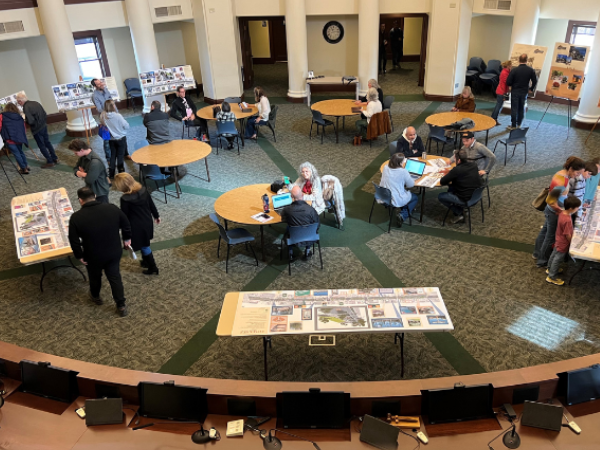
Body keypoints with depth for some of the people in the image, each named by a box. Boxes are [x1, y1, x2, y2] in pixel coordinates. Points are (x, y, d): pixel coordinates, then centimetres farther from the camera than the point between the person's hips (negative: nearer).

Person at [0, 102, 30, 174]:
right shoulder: (20, 118, 12)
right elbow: (24, 130, 16)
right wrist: (24, 140, 25)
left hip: (9, 139, -4)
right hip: (19, 139, 4)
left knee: (16, 154, 3)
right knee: (20, 152, 22)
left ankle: (24, 169, 5)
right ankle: (26, 166, 29)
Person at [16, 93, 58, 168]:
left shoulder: (26, 108, -21)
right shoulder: (35, 103, 2)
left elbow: (31, 121, -24)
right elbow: (44, 113, 8)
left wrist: (25, 120, -4)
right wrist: (42, 121, 13)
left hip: (37, 129, -7)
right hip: (44, 126, 7)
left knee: (42, 146, 6)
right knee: (47, 143, 20)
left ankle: (50, 162, 12)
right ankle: (55, 158, 29)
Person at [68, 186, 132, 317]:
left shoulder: (76, 217, -20)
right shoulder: (113, 209, -14)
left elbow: (74, 241, -15)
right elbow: (126, 226, -1)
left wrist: (79, 256, 1)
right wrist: (127, 239, 17)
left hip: (93, 257, -1)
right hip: (114, 253, 1)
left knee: (95, 277, 26)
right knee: (115, 277, 19)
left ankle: (95, 296, 53)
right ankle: (121, 306, 24)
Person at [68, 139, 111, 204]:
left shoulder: (95, 162, -32)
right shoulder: (83, 157, -3)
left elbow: (90, 179, -31)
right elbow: (75, 169, 5)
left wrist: (82, 173, -9)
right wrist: (85, 174, -18)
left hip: (100, 192, -9)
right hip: (90, 189, 9)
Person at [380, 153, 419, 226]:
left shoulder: (385, 168, -5)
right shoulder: (403, 171, -22)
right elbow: (411, 184, -8)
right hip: (396, 201, -7)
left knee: (408, 193, 33)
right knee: (416, 197, 22)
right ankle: (403, 215, 4)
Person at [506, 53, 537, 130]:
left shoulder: (514, 70, -16)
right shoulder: (531, 70, -5)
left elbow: (508, 82, -16)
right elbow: (534, 81, -1)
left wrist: (511, 86, 6)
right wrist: (531, 89, 15)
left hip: (515, 91, -3)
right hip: (524, 92, 3)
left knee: (514, 108, 4)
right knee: (521, 108, 16)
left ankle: (513, 126, 7)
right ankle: (519, 124, 23)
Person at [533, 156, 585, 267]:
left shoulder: (562, 173, -5)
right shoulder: (562, 182, -33)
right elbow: (550, 201, -29)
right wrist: (561, 211, -21)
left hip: (550, 211, 9)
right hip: (555, 213, -9)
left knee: (545, 231, 25)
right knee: (551, 236, 10)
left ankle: (537, 253, 45)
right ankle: (542, 261, 29)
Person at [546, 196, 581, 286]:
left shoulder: (562, 213, -11)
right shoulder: (567, 220, -37)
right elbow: (568, 235, -25)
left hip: (558, 241, 9)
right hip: (563, 244, -9)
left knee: (554, 254, 28)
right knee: (558, 259, 9)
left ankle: (550, 269, 50)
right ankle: (551, 277, 25)